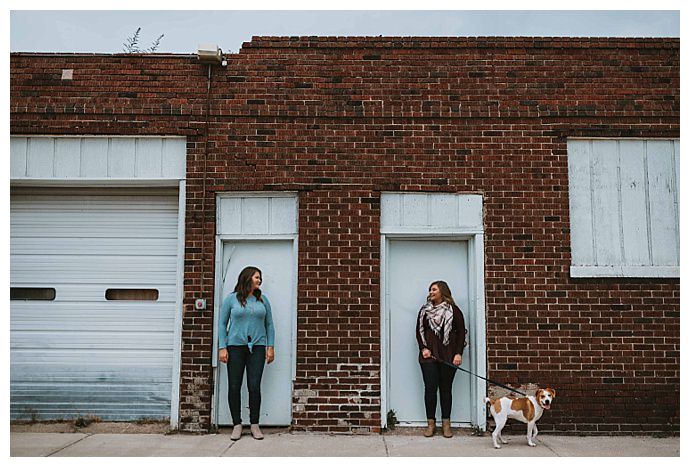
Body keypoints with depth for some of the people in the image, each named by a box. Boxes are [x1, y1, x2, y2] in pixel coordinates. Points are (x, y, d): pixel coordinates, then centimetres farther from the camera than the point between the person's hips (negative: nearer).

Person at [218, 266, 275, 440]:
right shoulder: (231, 299, 3)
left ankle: (254, 425, 10)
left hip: (257, 347, 1)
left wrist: (270, 347, 3)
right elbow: (222, 324, 3)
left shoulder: (262, 299, 10)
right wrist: (222, 348, -5)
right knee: (234, 387, 1)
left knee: (254, 387, -1)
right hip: (235, 346, -1)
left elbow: (269, 324, 11)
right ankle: (237, 425, 13)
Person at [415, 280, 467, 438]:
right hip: (429, 355, 2)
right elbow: (419, 331, 12)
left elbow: (461, 332, 1)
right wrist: (423, 348, -2)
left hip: (448, 357, -2)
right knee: (430, 388, -1)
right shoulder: (424, 310, 11)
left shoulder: (454, 310, 2)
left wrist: (458, 353, -6)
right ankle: (431, 423, 10)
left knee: (446, 389, 4)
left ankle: (446, 423, 13)